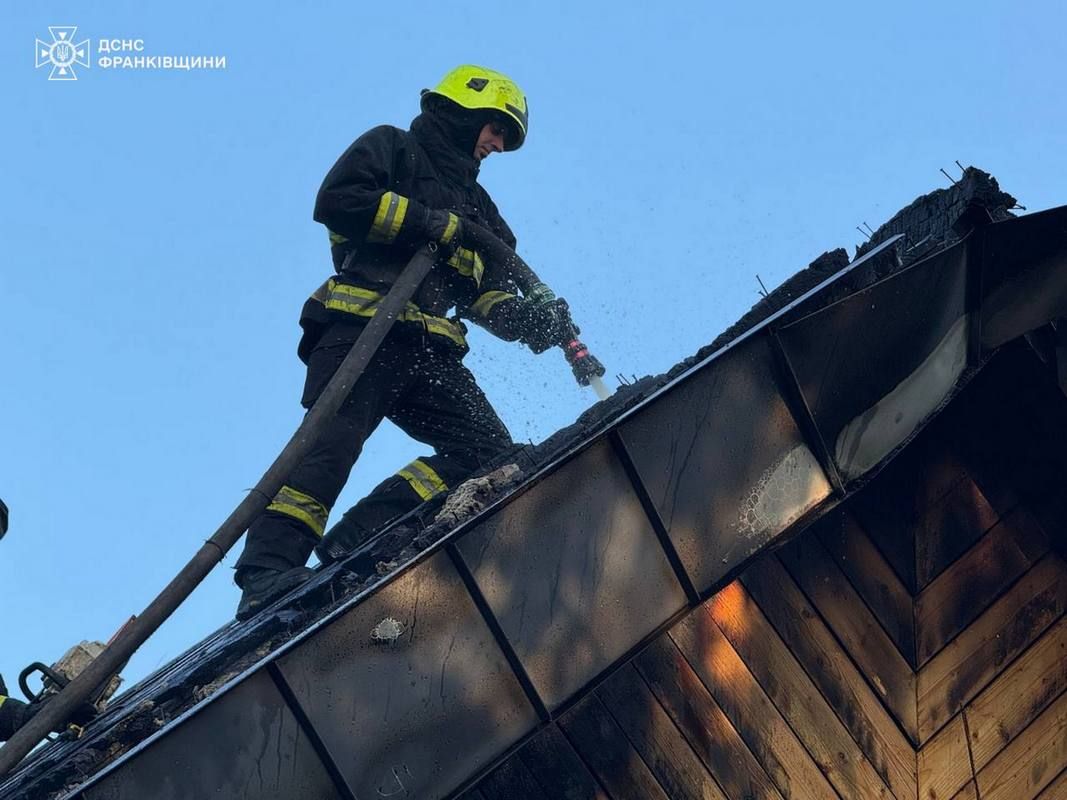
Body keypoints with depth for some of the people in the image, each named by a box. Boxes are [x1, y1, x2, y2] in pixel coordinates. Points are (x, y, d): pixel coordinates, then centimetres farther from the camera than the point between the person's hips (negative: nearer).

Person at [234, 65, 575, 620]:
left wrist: (530, 319, -3)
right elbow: (338, 200, -8)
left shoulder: (474, 206, 31)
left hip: (428, 349, 7)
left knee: (488, 451, -10)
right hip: (361, 326, -6)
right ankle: (267, 574, -26)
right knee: (331, 444, -21)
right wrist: (436, 225, -9)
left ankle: (356, 542, -16)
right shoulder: (391, 148, 13)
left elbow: (488, 297, 19)